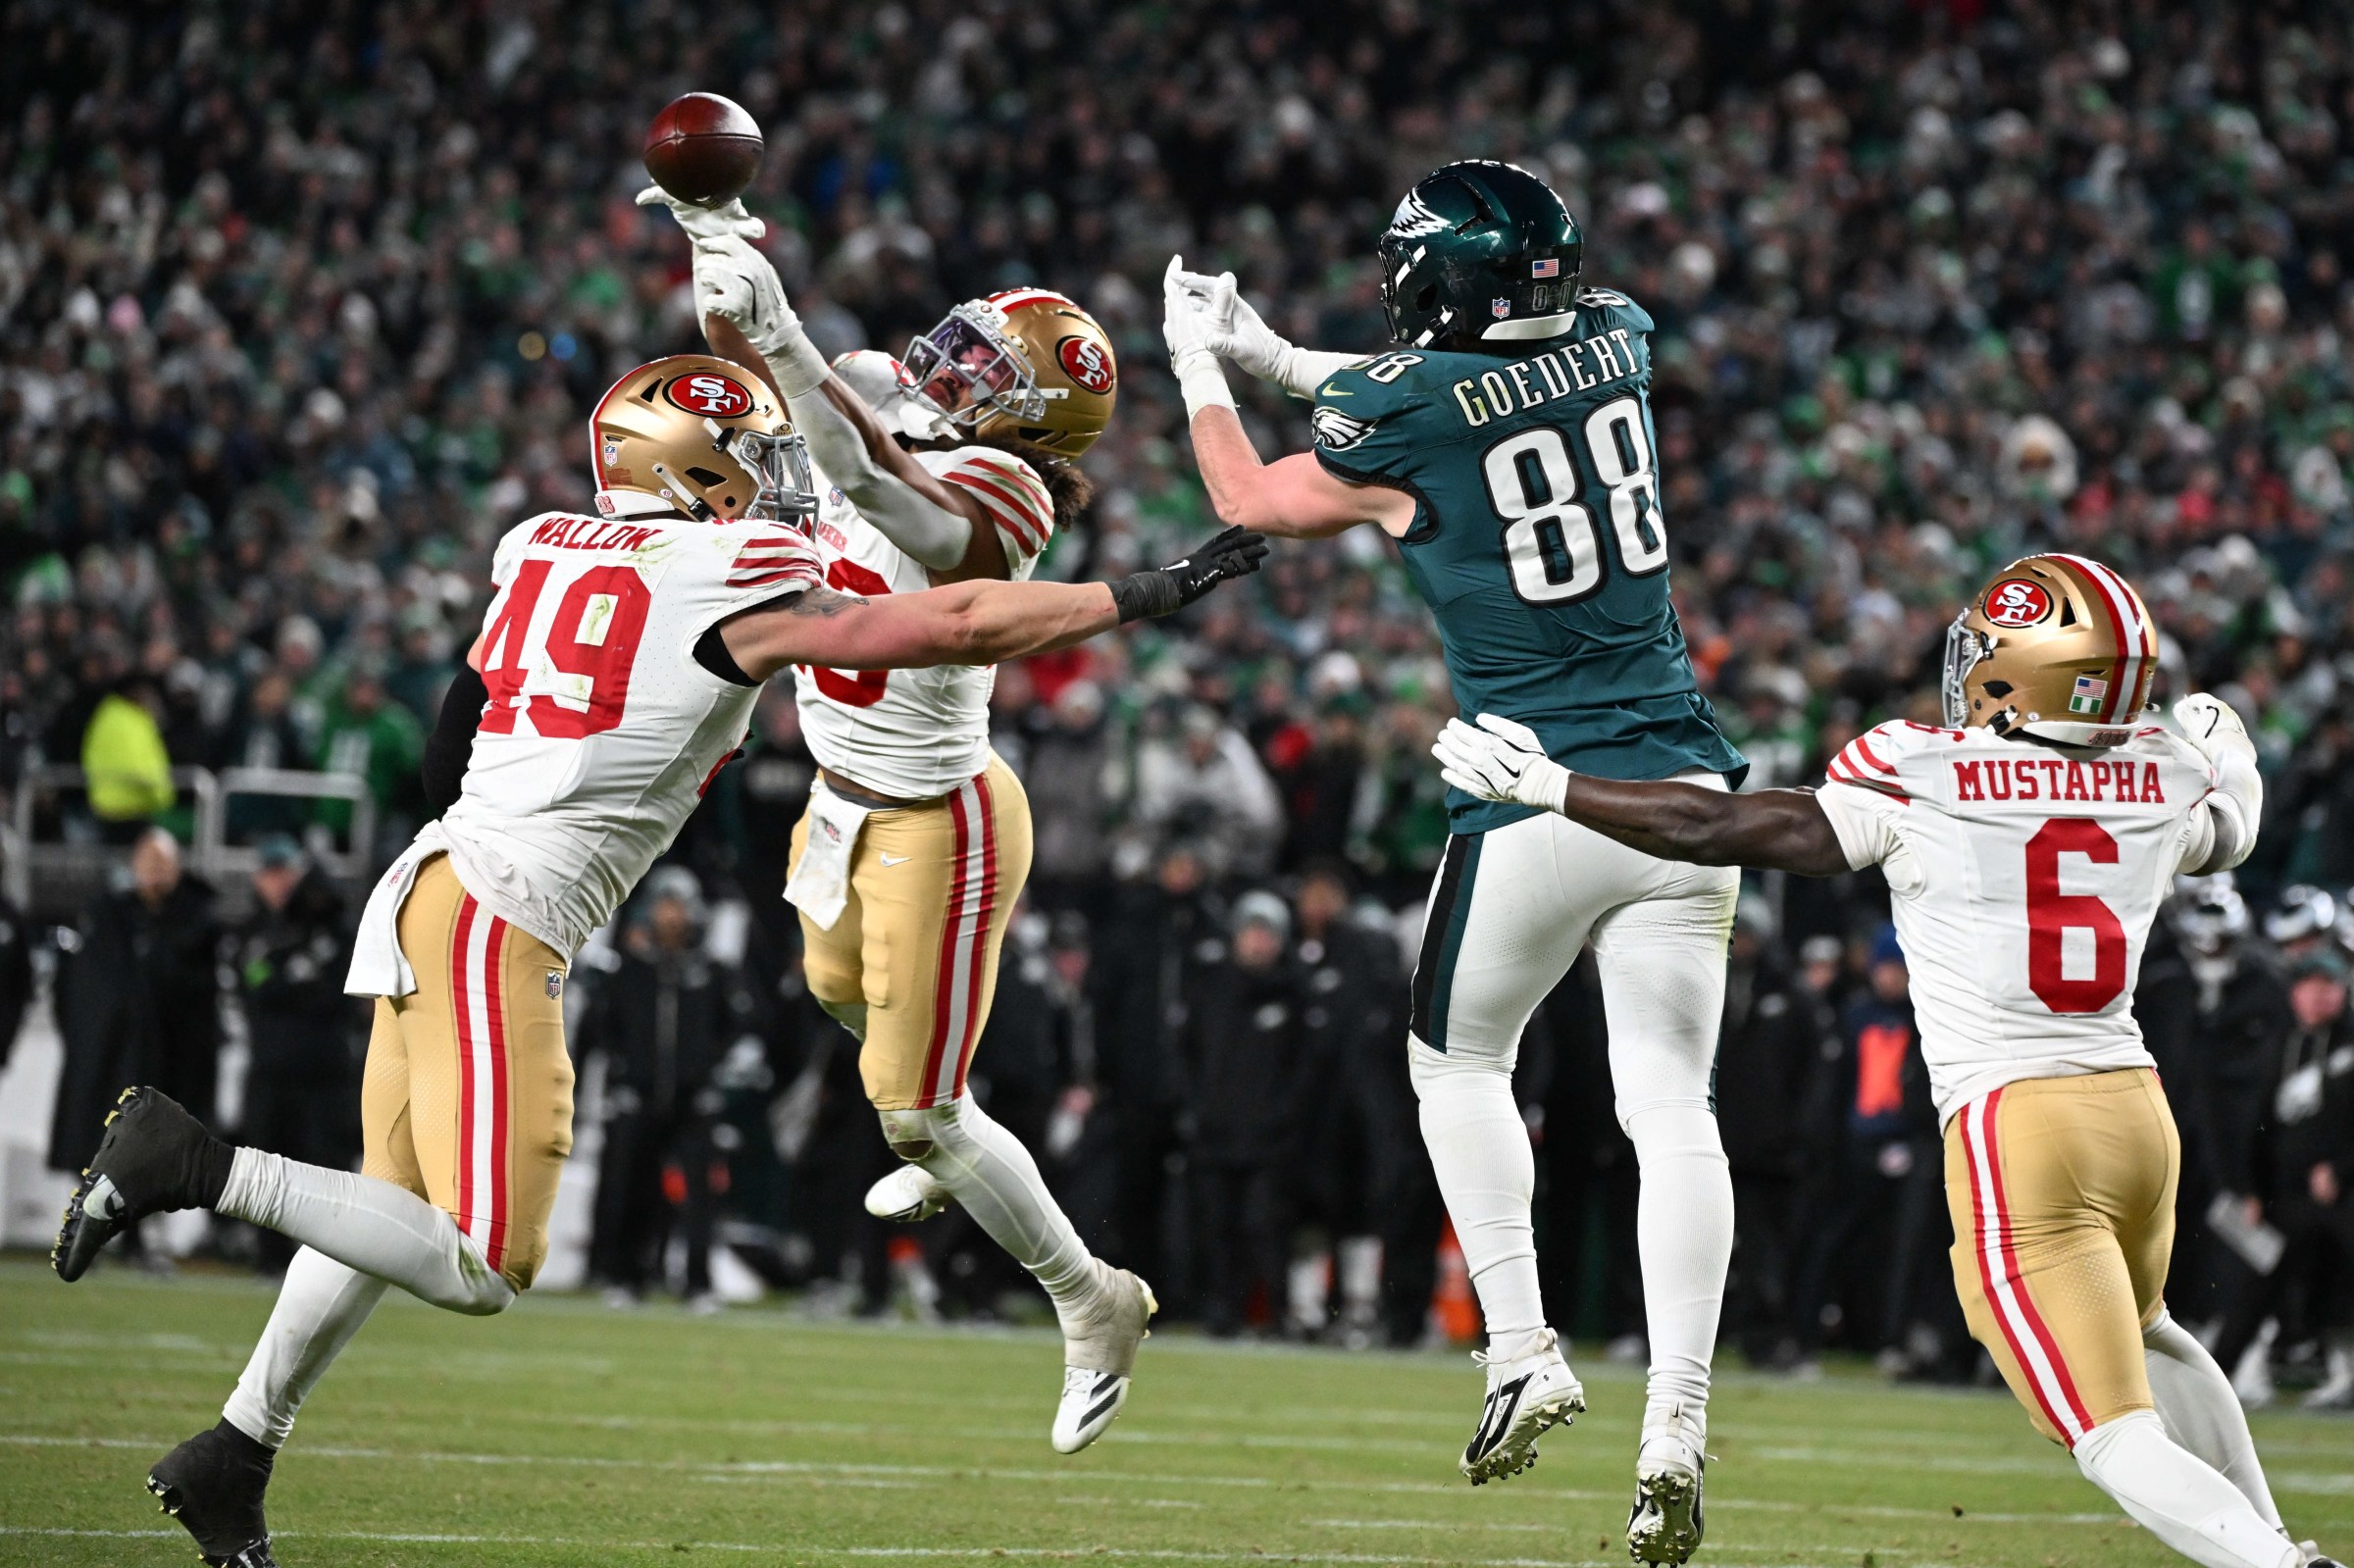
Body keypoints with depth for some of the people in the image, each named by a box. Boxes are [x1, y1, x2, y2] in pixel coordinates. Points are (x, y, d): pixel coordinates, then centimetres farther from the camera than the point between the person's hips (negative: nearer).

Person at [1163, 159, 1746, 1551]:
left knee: (1460, 1067, 19)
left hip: (1538, 805, -4)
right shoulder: (1618, 345, 4)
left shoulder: (1402, 414, -10)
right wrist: (1274, 353, 30)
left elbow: (1251, 500, 10)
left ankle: (1523, 1349, 10)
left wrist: (1199, 365, 26)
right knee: (1672, 1108, 1)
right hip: (1679, 782, 4)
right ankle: (1677, 1420, -8)